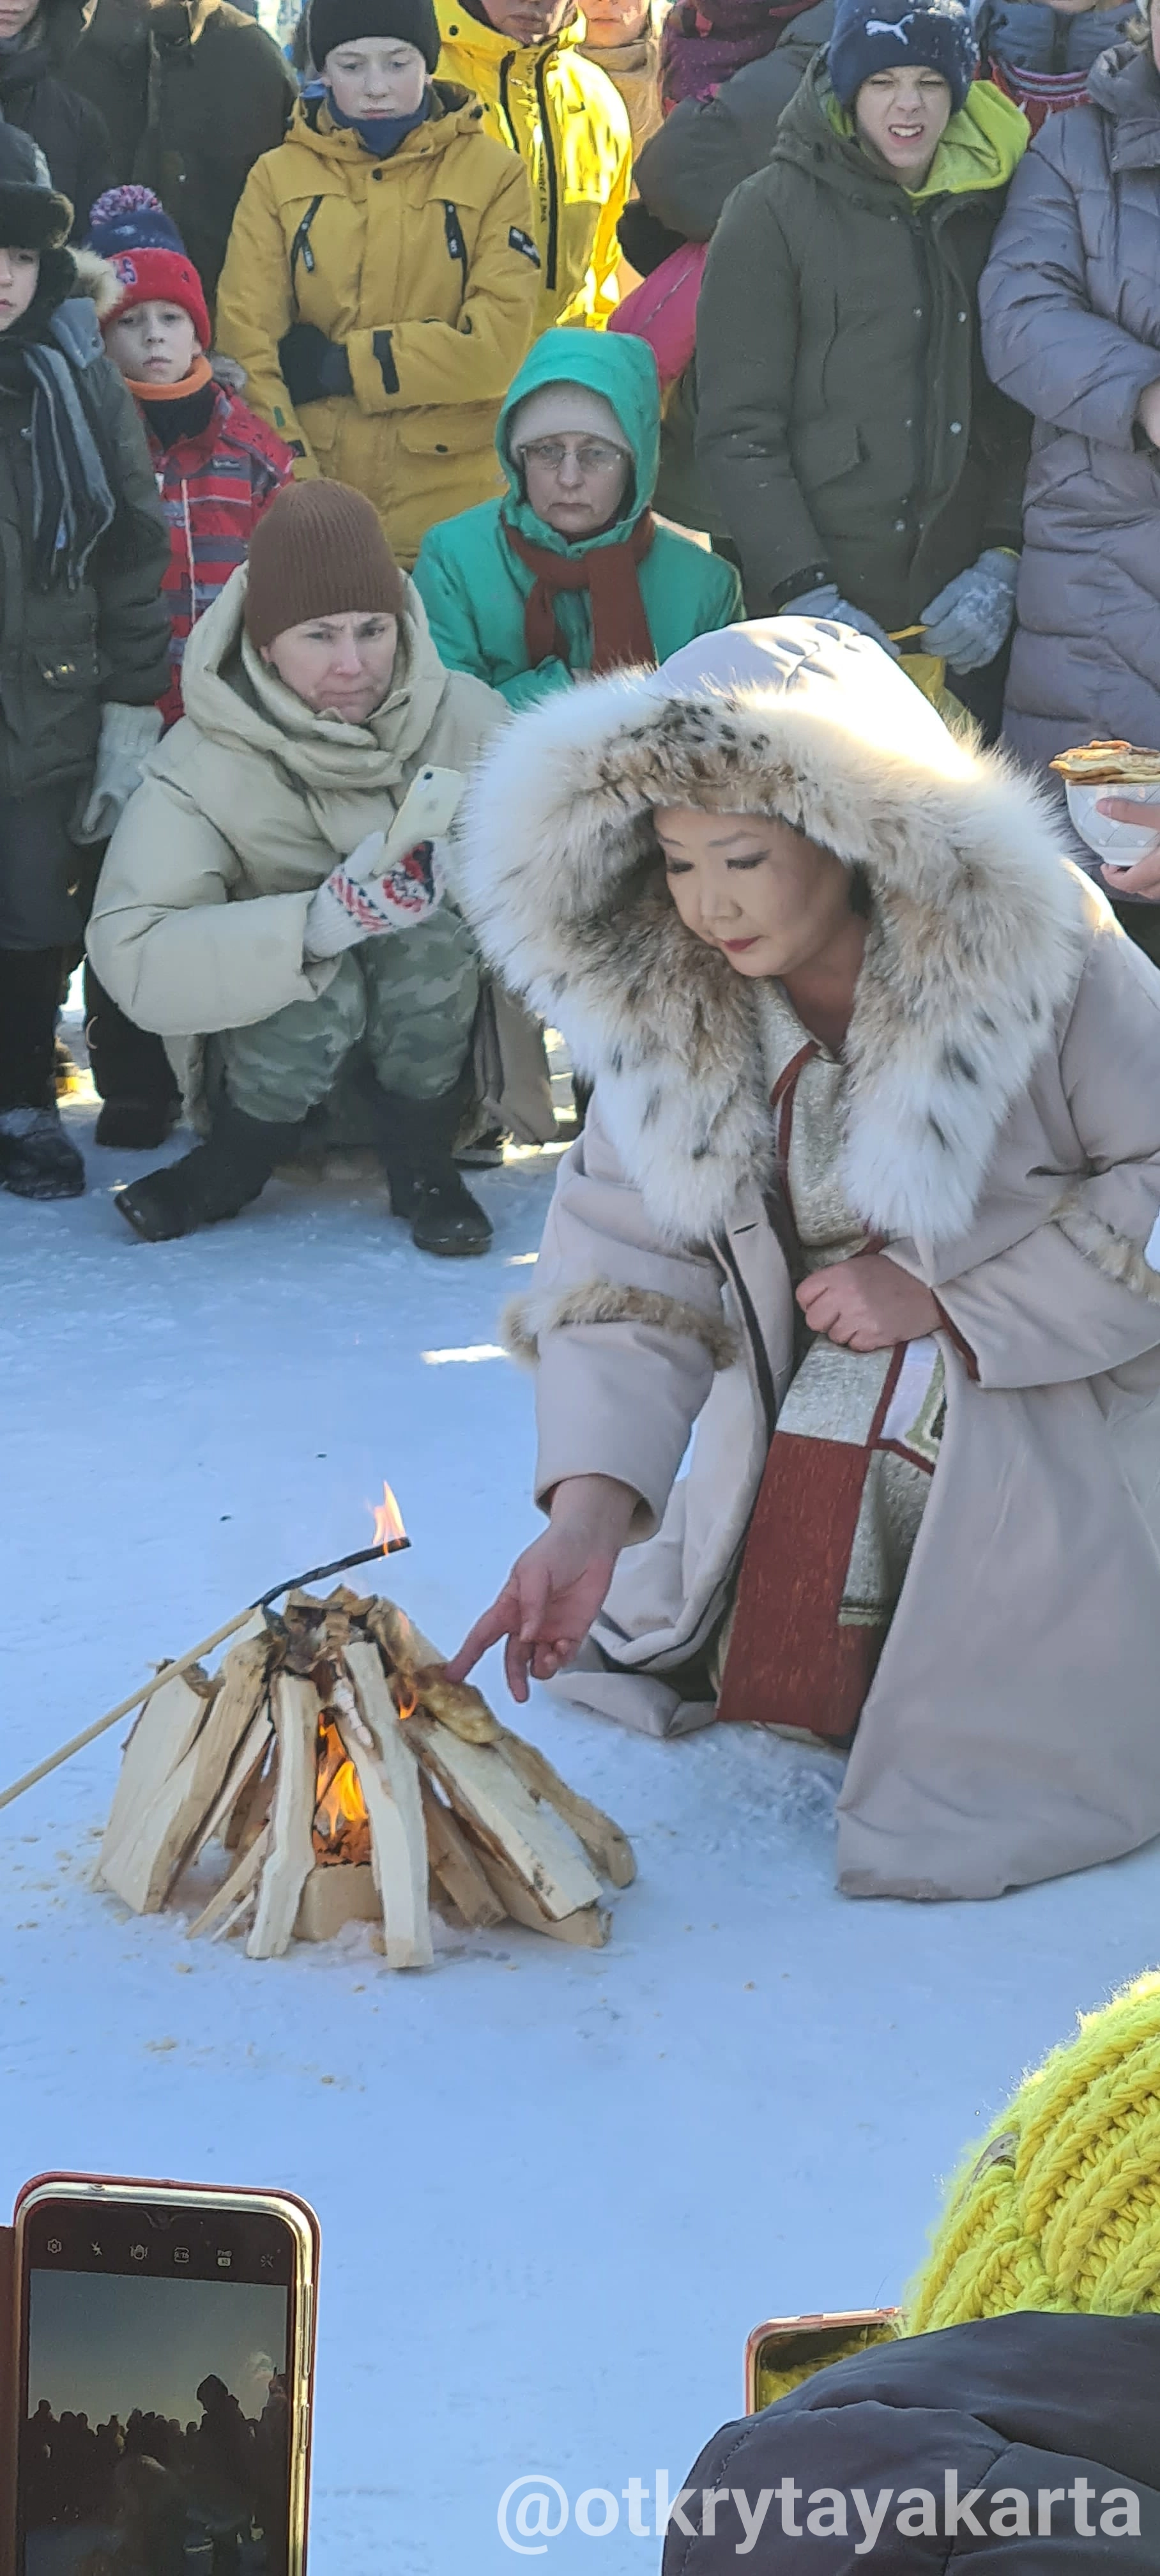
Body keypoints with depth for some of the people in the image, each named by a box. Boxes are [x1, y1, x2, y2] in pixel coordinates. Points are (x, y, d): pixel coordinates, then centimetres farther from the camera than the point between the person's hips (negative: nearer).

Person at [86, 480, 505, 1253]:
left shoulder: (463, 715, -15)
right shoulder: (204, 763, -20)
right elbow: (130, 955, -31)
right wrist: (314, 923, -46)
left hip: (437, 1039, 1)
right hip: (272, 1033, -1)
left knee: (431, 926, -29)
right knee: (321, 983, -33)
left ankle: (422, 1163, -7)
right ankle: (235, 1161, -3)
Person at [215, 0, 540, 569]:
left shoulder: (491, 171, 1)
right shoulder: (278, 177, 5)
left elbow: (498, 343, -9)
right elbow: (248, 345, -3)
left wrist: (341, 365, -11)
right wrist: (298, 494, -15)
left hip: (451, 517, -1)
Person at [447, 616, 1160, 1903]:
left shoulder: (1031, 949, -19)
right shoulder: (667, 999, -8)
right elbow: (630, 1257, -12)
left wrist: (942, 1296, -19)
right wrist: (588, 1508, -24)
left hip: (1050, 1434, -4)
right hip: (800, 1438, 5)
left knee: (983, 1800, -11)